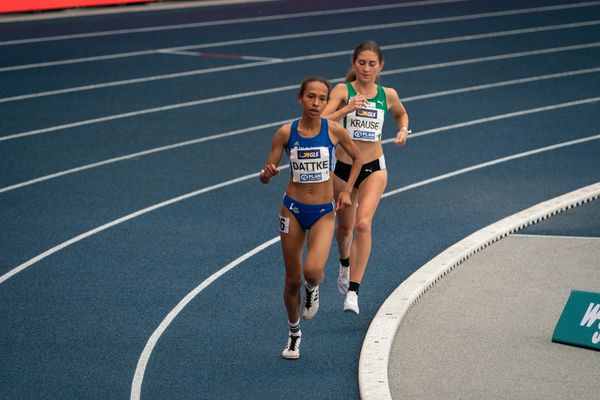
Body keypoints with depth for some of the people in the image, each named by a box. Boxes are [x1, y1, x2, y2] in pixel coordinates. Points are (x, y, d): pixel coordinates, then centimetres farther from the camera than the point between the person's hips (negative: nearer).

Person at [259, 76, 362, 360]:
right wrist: (267, 173, -26)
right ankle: (294, 334, 30)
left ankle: (313, 289, 14)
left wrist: (346, 190, 2)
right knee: (292, 280, 7)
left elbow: (357, 158, 11)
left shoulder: (333, 131, -7)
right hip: (293, 210, 1)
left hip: (323, 212, -1)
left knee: (312, 271, -24)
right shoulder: (286, 133, -7)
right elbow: (265, 176, -3)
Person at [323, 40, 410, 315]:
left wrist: (403, 130, 4)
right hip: (342, 168, 0)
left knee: (363, 224, -20)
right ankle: (345, 264, 52)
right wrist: (347, 109, -33)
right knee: (344, 227, 16)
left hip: (374, 168, 0)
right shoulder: (343, 91, -9)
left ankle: (353, 291, -19)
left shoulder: (387, 95, 0)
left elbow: (401, 114, 23)